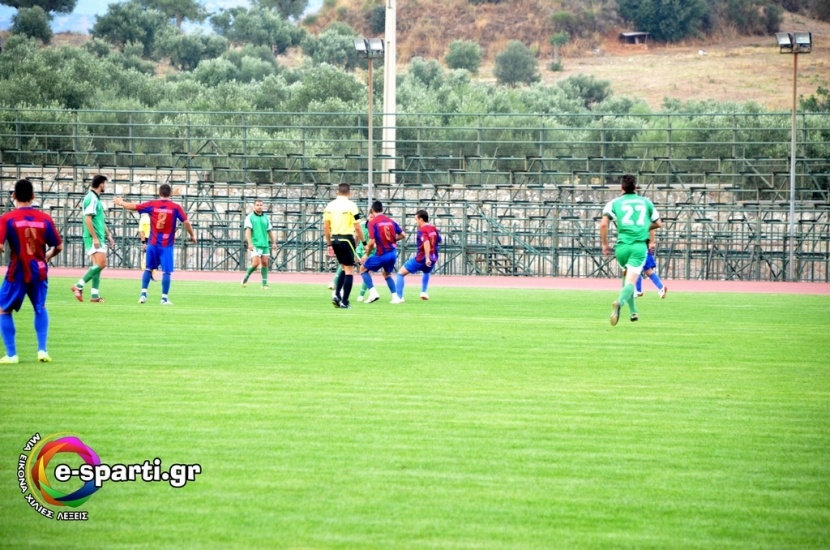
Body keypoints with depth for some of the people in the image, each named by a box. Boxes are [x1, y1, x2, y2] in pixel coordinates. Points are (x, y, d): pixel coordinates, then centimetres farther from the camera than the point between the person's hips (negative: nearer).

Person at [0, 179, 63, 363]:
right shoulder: (45, 218, -2)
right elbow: (58, 246, 3)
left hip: (17, 273, -3)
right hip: (39, 272, 3)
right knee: (40, 309, 25)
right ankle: (42, 350, 14)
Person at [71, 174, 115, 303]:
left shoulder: (96, 199, 17)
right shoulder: (91, 199, -14)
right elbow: (88, 219, -20)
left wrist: (108, 235, 27)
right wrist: (95, 238, -22)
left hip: (98, 238, 10)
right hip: (93, 238, -10)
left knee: (98, 265, 8)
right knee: (101, 264, -15)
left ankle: (95, 295, 8)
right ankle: (79, 286, -11)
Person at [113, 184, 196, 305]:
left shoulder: (152, 205, 1)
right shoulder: (176, 207, -4)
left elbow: (133, 207, 9)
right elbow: (186, 222, -7)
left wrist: (120, 203, 26)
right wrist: (192, 236, 8)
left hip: (153, 243, 3)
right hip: (167, 245, -3)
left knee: (148, 269, 15)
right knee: (166, 272, 0)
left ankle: (143, 293, 10)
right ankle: (164, 298, -2)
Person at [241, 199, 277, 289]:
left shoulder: (266, 218, 14)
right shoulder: (250, 217, -1)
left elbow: (270, 231, 18)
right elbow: (248, 231, -9)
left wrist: (274, 243, 10)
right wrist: (249, 243, -20)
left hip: (265, 244, 5)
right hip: (255, 244, -5)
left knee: (265, 263, 0)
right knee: (256, 263, -14)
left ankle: (265, 283, 5)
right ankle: (246, 278, 8)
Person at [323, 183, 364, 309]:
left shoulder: (330, 205, 6)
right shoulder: (351, 205, -8)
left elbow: (326, 227, 8)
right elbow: (357, 228, -9)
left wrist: (329, 244, 17)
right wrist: (364, 242, 1)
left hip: (335, 239, 5)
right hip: (346, 239, -5)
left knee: (344, 268, 21)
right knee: (349, 270, 1)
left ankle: (336, 294, 6)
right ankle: (344, 302, -3)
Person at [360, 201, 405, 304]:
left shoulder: (373, 222, -9)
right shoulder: (391, 221, 7)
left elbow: (372, 242, -15)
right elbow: (403, 235, 11)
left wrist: (367, 254, -1)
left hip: (382, 254, -6)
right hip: (393, 253, 6)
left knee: (363, 269, 12)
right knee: (387, 274, 29)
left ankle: (373, 292, -4)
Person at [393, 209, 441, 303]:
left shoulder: (422, 230, -14)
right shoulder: (433, 229, 9)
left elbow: (426, 243, -30)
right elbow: (439, 240, 25)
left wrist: (427, 258, -36)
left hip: (420, 259, -7)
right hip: (433, 259, 7)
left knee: (401, 273, 1)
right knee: (426, 272, 42)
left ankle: (398, 297, -7)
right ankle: (424, 292, 31)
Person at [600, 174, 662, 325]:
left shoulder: (614, 203, 7)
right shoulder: (646, 202, 13)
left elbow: (603, 224, -6)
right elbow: (657, 224, 22)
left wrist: (605, 244, 4)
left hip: (622, 246, 1)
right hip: (640, 246, -1)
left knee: (627, 276, 26)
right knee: (630, 282, -11)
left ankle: (633, 311, 26)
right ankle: (620, 302, -41)